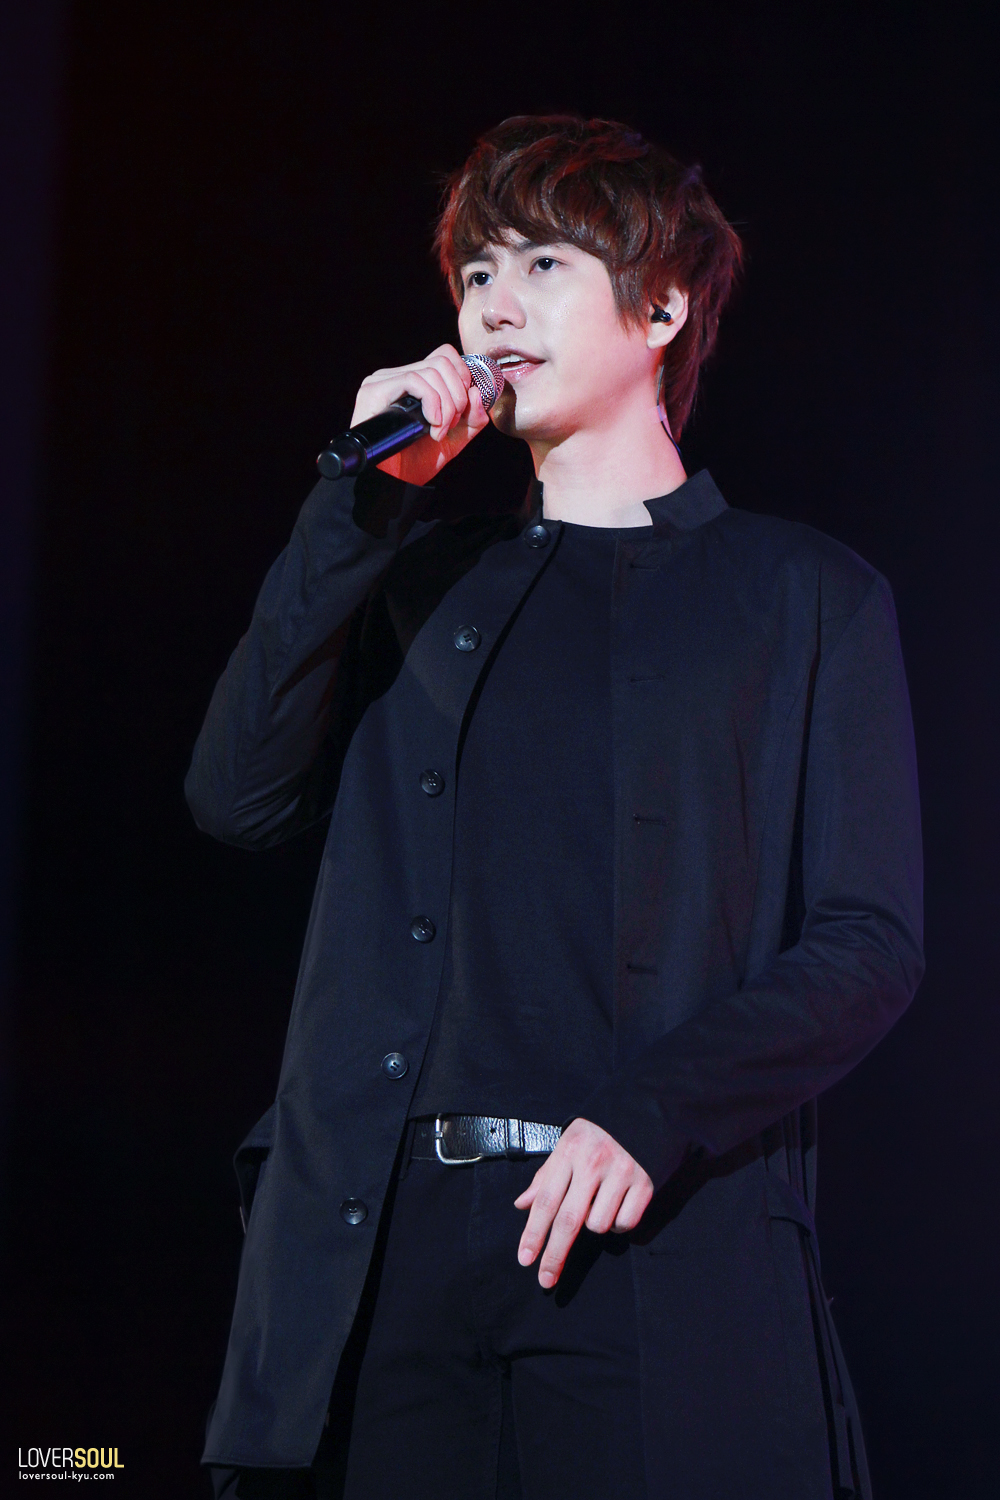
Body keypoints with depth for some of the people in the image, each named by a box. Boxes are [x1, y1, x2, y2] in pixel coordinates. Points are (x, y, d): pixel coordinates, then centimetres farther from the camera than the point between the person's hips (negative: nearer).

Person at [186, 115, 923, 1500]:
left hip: (663, 1254, -2)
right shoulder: (421, 577, 20)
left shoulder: (805, 596, 10)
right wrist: (368, 498, 1)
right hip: (382, 1242, 3)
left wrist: (653, 1117, -13)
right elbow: (239, 797, 5)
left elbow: (872, 945, 2)